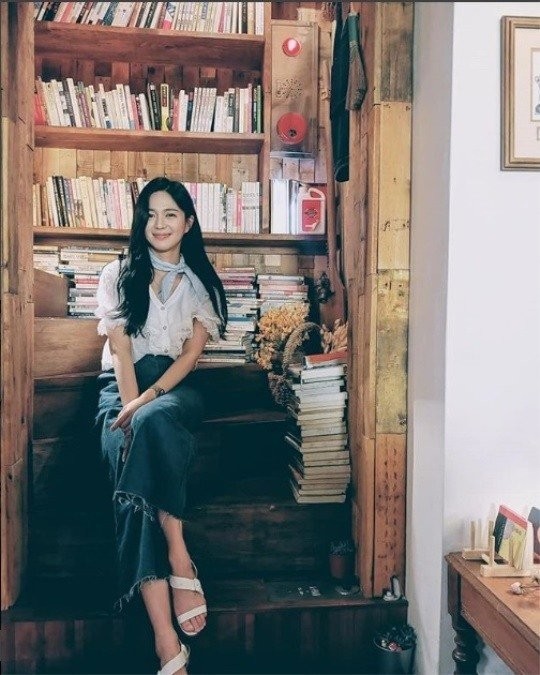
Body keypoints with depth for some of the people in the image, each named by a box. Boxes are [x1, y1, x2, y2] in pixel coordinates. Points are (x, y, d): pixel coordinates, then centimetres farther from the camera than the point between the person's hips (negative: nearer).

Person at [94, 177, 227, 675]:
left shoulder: (202, 282, 10)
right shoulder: (118, 274, 9)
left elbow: (191, 353, 0)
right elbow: (121, 349, -1)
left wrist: (146, 403, -15)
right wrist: (130, 406, -18)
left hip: (175, 388, 0)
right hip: (122, 387, 0)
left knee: (155, 422, -38)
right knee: (129, 474, -30)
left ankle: (175, 575, -30)